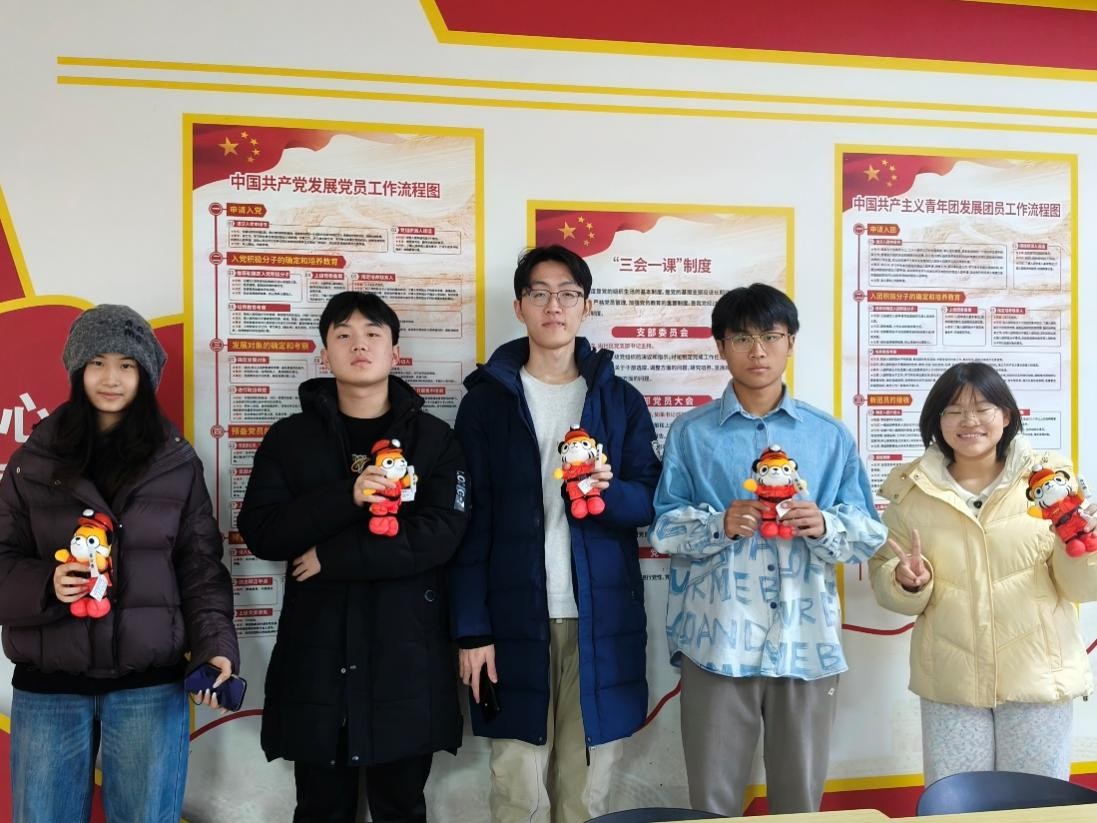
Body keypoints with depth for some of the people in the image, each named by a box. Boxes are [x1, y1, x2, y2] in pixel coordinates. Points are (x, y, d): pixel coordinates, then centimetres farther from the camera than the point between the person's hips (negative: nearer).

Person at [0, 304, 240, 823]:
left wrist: (216, 644, -10)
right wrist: (43, 585, -16)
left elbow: (200, 566, 2)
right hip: (47, 684, 1)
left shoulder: (178, 463, 3)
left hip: (150, 683, -1)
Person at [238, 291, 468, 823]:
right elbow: (260, 532, -4)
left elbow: (439, 535, -11)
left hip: (406, 654, -1)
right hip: (315, 652, 1)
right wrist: (345, 497, -18)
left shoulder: (434, 439, 2)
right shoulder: (290, 437, 6)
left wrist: (332, 556, -13)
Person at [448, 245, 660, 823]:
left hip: (601, 619, 2)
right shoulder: (486, 399, 4)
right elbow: (470, 522, 1)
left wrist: (610, 491, -17)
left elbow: (651, 503, 6)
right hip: (514, 617, -1)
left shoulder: (621, 399, 9)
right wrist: (471, 628, -5)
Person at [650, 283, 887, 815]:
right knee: (713, 797, 8)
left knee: (801, 795, 12)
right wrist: (719, 523, -17)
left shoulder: (830, 436, 7)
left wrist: (824, 525, -15)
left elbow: (869, 533, 6)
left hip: (807, 639, 1)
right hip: (717, 640, -1)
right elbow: (664, 528, 1)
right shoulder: (690, 433, 4)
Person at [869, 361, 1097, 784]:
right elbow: (884, 584, 3)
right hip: (949, 683, 1)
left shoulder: (1047, 478, -2)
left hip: (1038, 677, -1)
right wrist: (908, 582, -18)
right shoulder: (912, 490, 0)